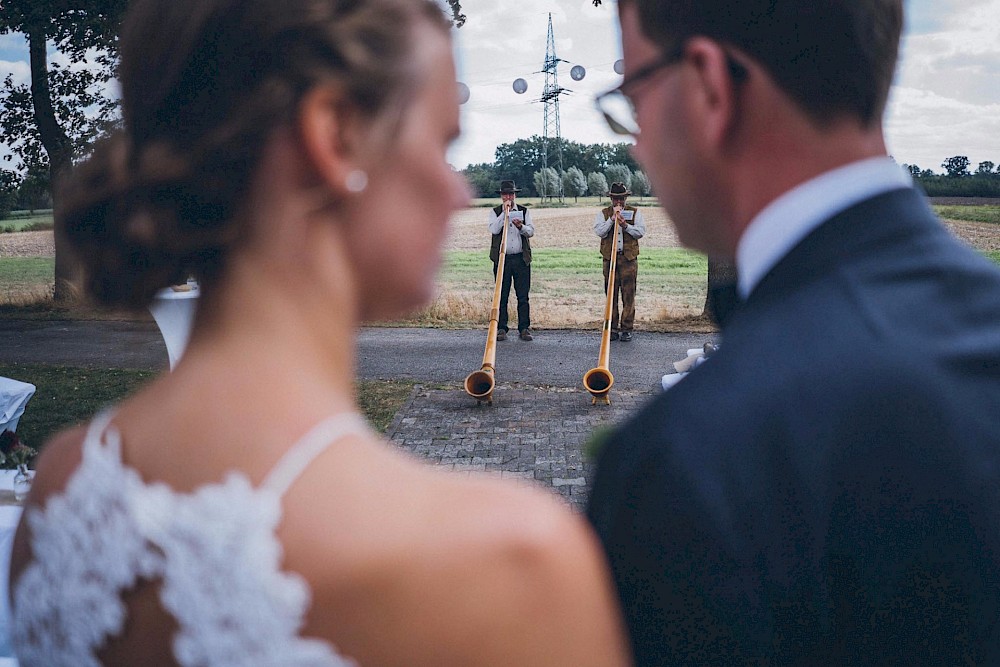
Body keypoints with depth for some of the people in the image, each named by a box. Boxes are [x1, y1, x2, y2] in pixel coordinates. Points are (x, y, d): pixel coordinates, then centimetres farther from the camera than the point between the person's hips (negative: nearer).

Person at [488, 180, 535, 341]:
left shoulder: (524, 211, 12)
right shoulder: (495, 212, 7)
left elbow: (531, 231, 2)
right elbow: (494, 229, -10)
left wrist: (521, 226, -18)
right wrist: (505, 212, -12)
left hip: (521, 259, 1)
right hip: (501, 259, -1)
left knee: (523, 296, 0)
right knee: (501, 296, 0)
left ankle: (524, 329, 4)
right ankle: (501, 329, 5)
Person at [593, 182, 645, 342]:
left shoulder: (635, 213, 11)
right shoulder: (603, 214, 12)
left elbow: (641, 232, 0)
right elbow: (599, 231, -3)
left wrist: (625, 225, -13)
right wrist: (612, 219, -11)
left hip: (629, 258, -1)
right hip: (609, 258, 1)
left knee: (628, 294, -4)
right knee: (611, 294, 1)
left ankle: (627, 329, 0)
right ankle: (612, 328, 7)